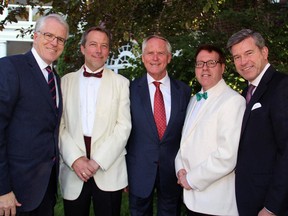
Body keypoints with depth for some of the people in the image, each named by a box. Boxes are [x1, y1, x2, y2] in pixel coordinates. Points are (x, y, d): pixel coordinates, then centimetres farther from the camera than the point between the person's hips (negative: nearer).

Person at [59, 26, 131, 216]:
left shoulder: (121, 82, 4)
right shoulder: (66, 81, 7)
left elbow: (124, 126, -3)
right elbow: (60, 126, 2)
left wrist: (98, 161, -11)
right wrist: (75, 159, -11)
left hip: (109, 170, -1)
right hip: (73, 170, 1)